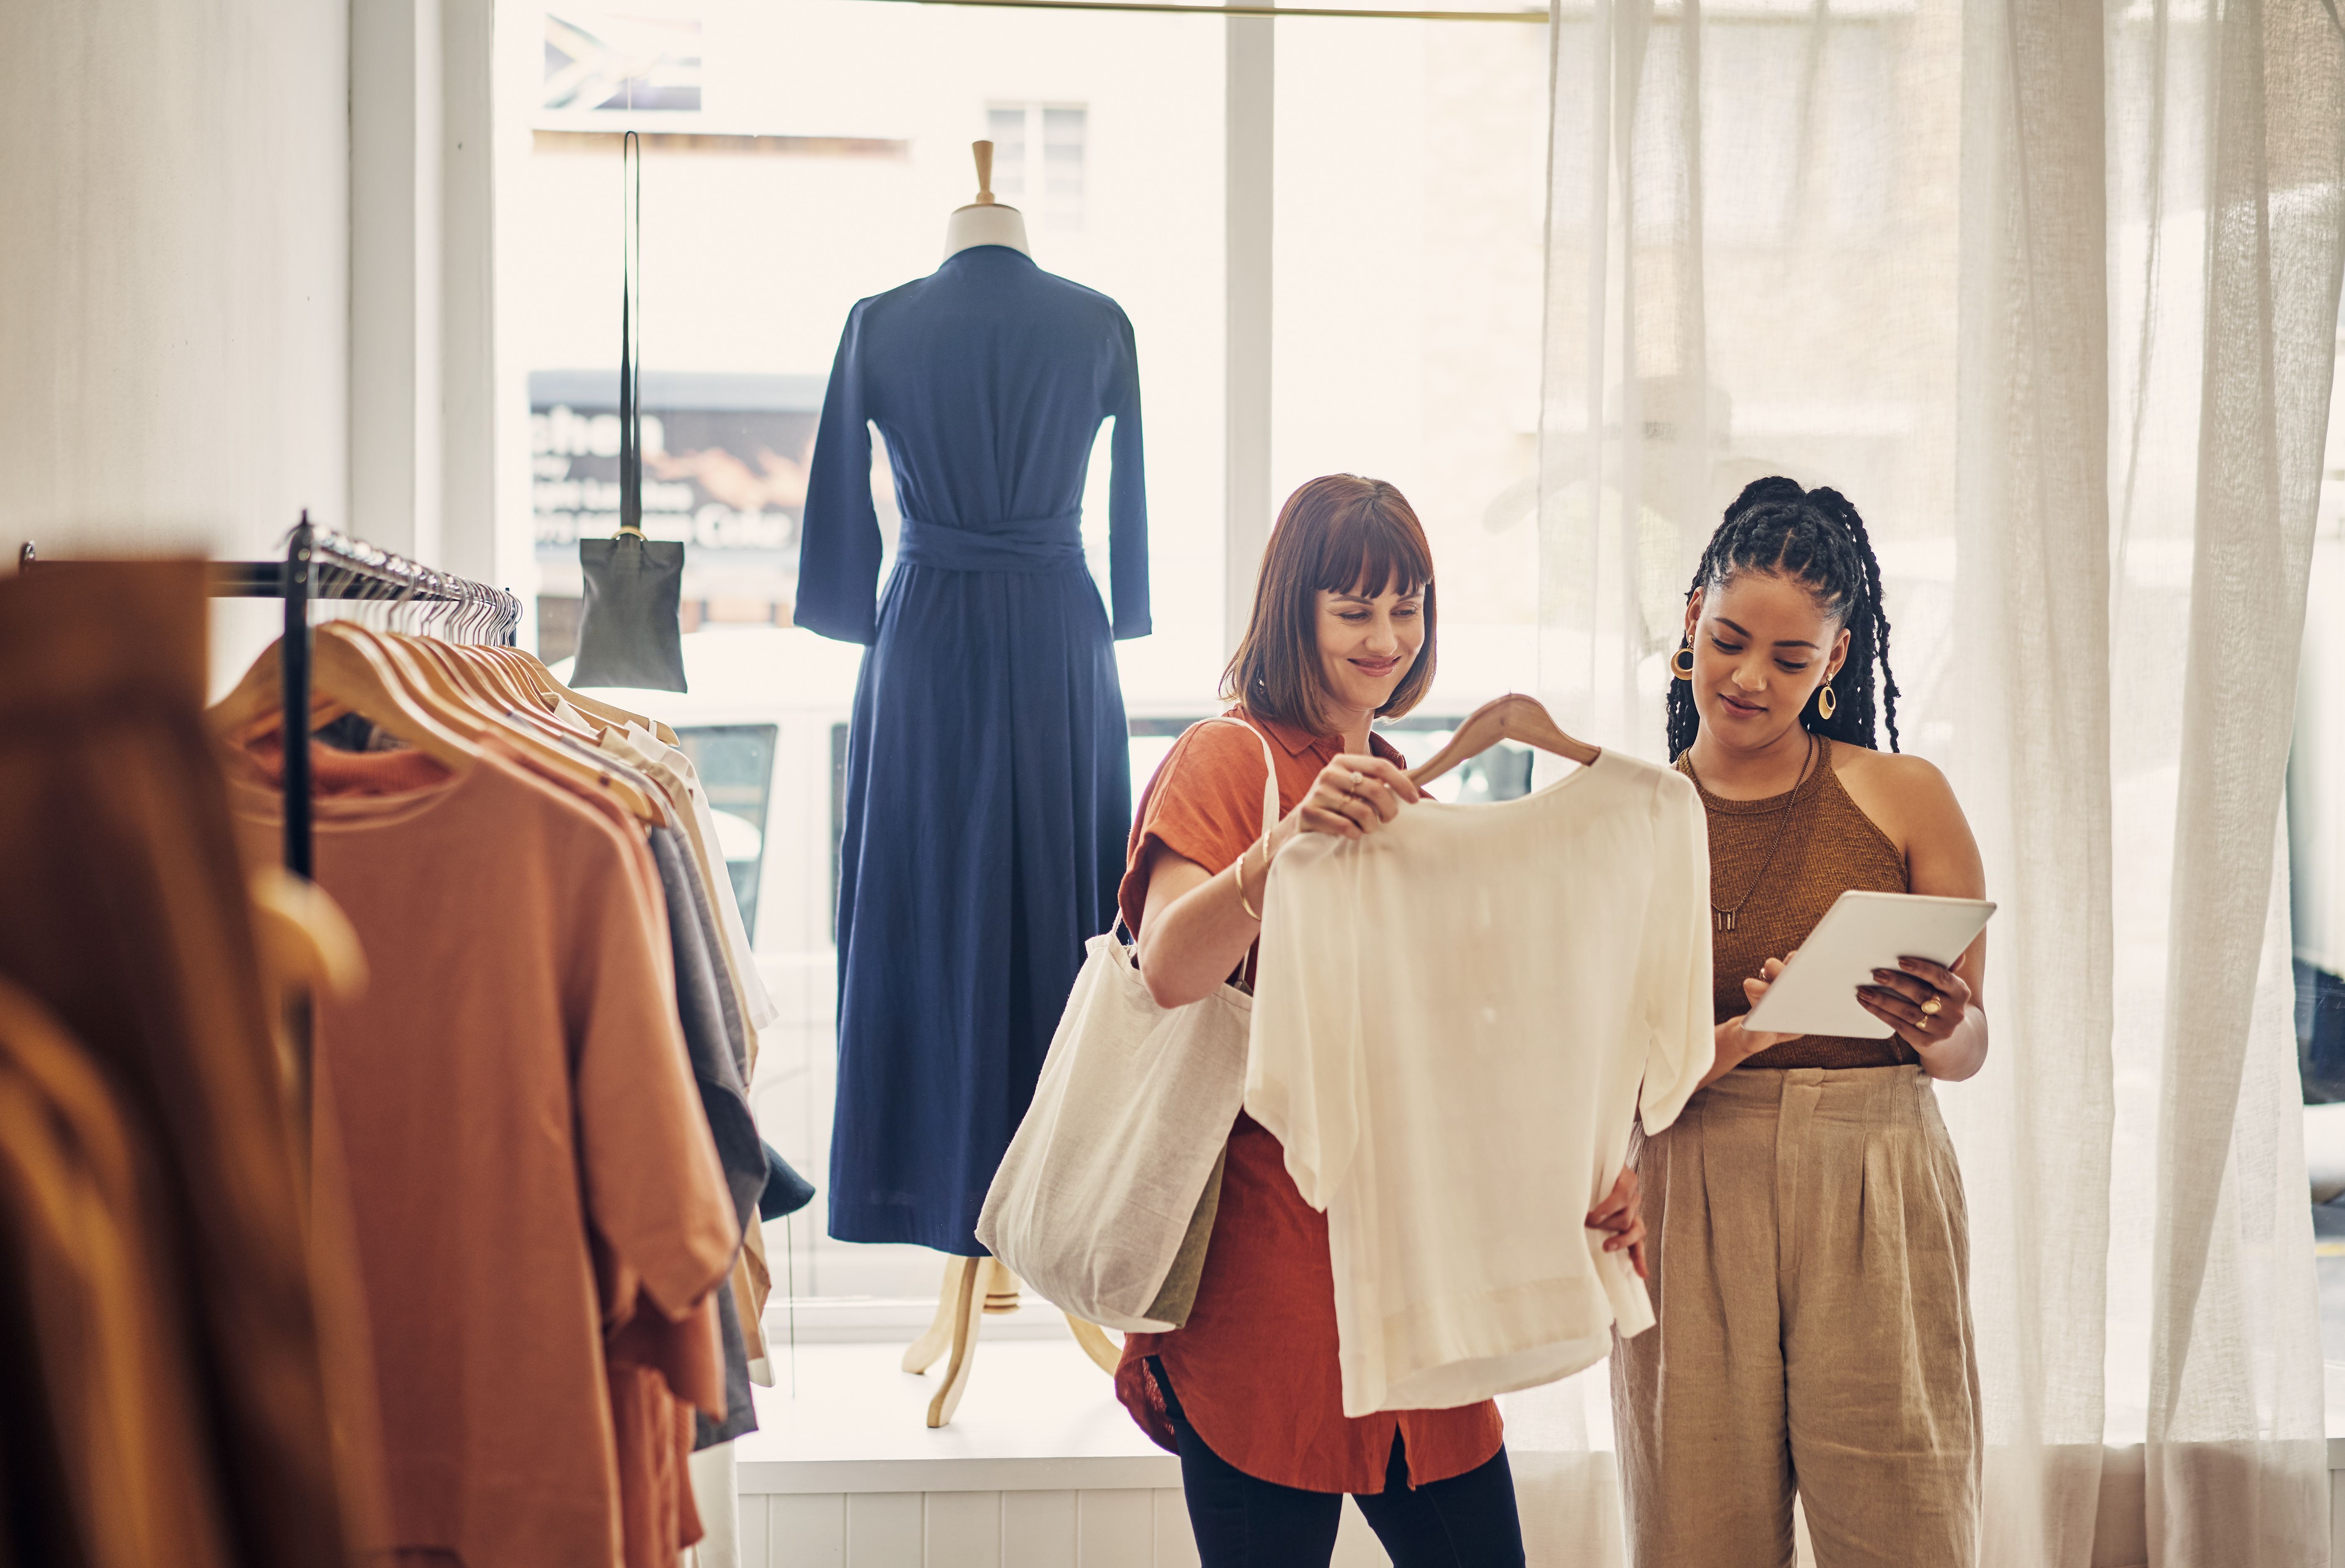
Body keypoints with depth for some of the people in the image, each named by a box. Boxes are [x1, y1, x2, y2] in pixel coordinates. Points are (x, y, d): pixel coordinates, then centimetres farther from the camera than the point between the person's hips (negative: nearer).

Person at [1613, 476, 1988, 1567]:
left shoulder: (1903, 799, 5)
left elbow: (1968, 1049, 6)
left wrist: (1934, 1031, -16)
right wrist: (1718, 1052, -14)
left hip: (1873, 1199, -1)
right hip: (1687, 1200, 1)